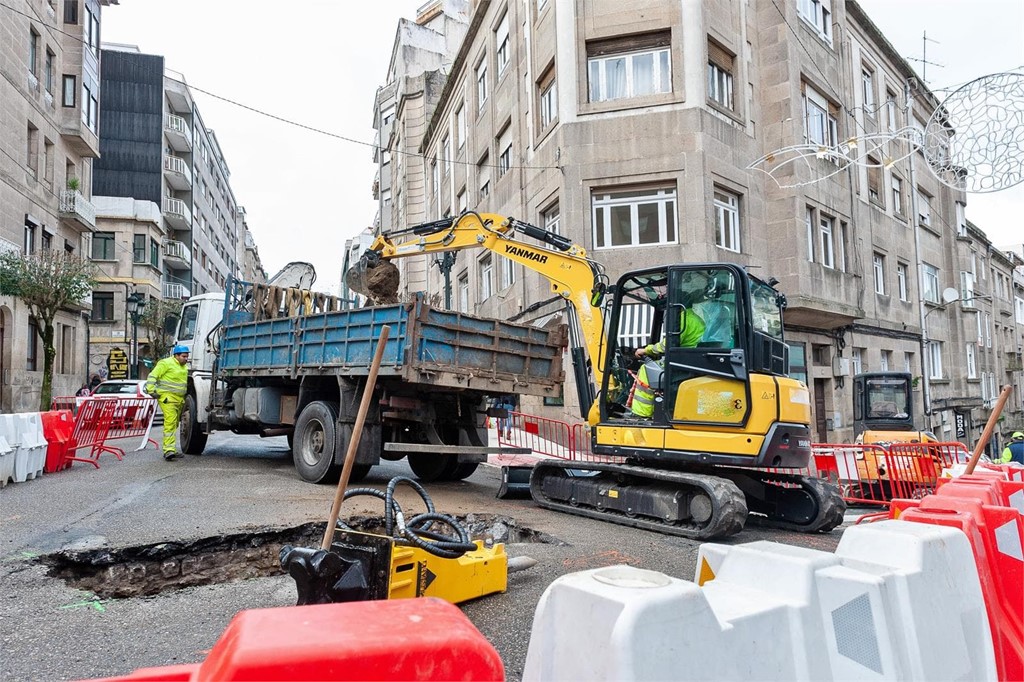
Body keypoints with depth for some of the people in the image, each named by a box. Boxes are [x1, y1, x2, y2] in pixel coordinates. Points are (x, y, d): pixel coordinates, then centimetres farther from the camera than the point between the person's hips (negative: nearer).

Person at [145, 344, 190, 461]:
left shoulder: (184, 366, 18)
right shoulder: (166, 363, -7)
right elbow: (152, 376, -10)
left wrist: (184, 398, 26)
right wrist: (151, 390, -16)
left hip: (179, 399, 8)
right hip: (167, 397, -8)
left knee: (175, 424, 12)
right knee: (170, 423, -17)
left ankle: (169, 449, 20)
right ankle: (169, 450, -21)